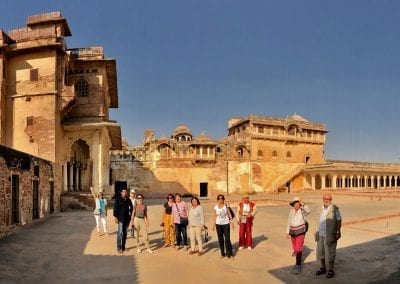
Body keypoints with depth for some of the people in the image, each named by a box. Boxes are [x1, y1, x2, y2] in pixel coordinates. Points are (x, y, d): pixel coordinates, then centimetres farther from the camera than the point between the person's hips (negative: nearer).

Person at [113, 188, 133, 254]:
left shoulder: (128, 200, 7)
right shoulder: (118, 200, -8)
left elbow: (131, 208, 19)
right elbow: (115, 208, -10)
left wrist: (130, 214, 10)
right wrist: (116, 217, -14)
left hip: (127, 219, 5)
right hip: (121, 219, -5)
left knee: (125, 233, 11)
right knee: (120, 233, -7)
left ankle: (123, 247, 21)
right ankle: (119, 248, 0)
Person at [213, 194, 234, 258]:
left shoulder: (226, 206, -3)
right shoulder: (215, 207, 2)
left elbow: (229, 214, 0)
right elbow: (215, 216, 7)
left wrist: (232, 222, -7)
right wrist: (214, 224, 4)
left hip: (226, 223, -2)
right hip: (218, 224, 2)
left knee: (227, 238, -5)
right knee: (220, 239, 7)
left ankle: (229, 253, 6)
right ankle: (222, 253, 17)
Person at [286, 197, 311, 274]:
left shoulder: (302, 210, -10)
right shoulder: (291, 211, 3)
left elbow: (308, 211, -34)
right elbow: (289, 222, 9)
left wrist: (303, 205, -47)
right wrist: (287, 232, 10)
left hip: (300, 231, -5)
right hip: (293, 231, 5)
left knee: (298, 249, -12)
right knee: (295, 248, 14)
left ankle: (298, 266, -7)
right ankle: (298, 262, 34)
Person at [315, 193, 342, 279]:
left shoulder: (334, 209, -11)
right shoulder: (321, 209, 7)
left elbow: (339, 220, -7)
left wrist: (338, 232, -11)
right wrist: (317, 232, 11)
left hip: (330, 235, -6)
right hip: (320, 235, 6)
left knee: (330, 253, -1)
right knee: (320, 252, 12)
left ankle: (330, 270, 13)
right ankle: (323, 268, 27)